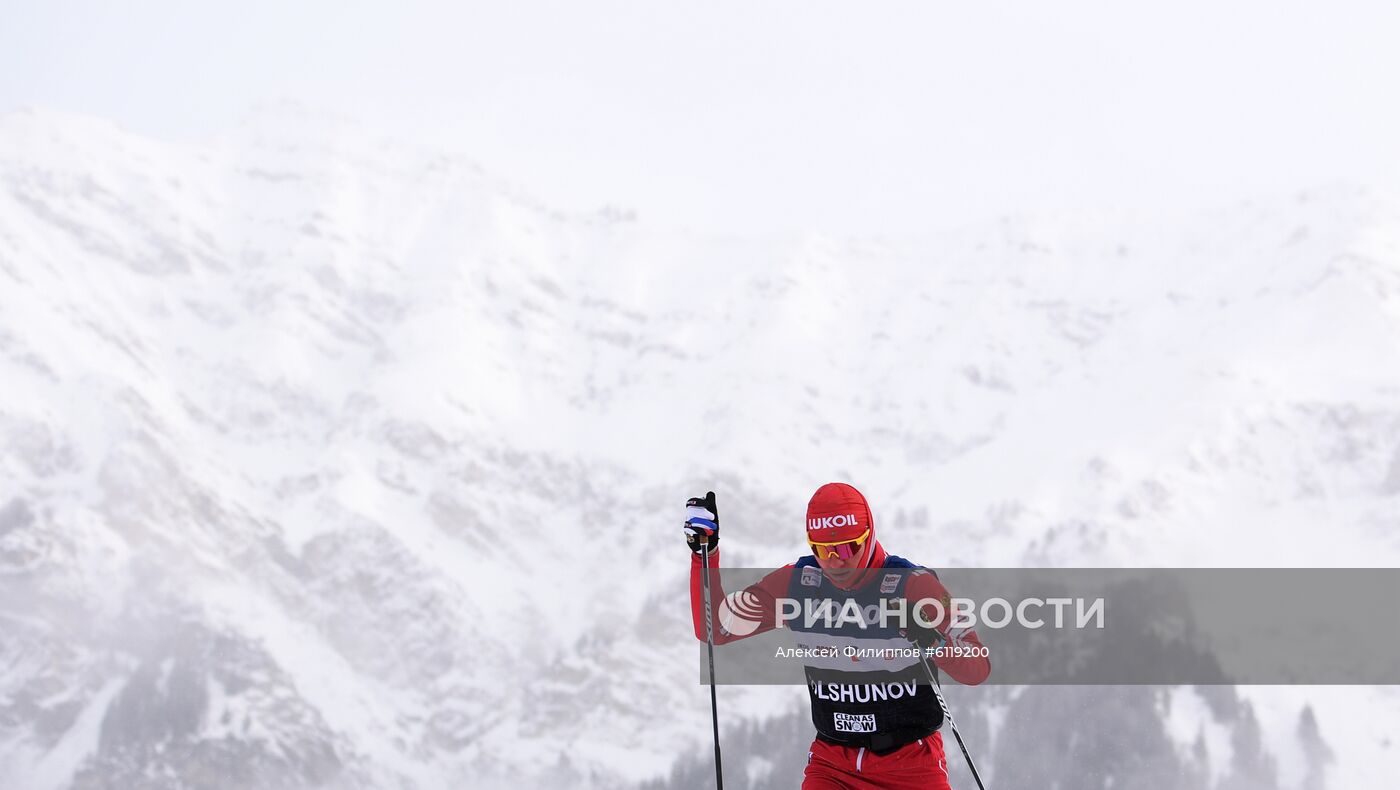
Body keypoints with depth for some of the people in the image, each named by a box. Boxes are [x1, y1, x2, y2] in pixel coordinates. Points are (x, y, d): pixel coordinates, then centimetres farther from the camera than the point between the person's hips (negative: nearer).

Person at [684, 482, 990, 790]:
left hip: (913, 761, -2)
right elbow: (713, 627, 4)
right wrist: (705, 551, -5)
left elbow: (978, 668, -14)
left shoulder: (914, 585, -14)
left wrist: (934, 642, -34)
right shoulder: (796, 583, -4)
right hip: (831, 762, 2)